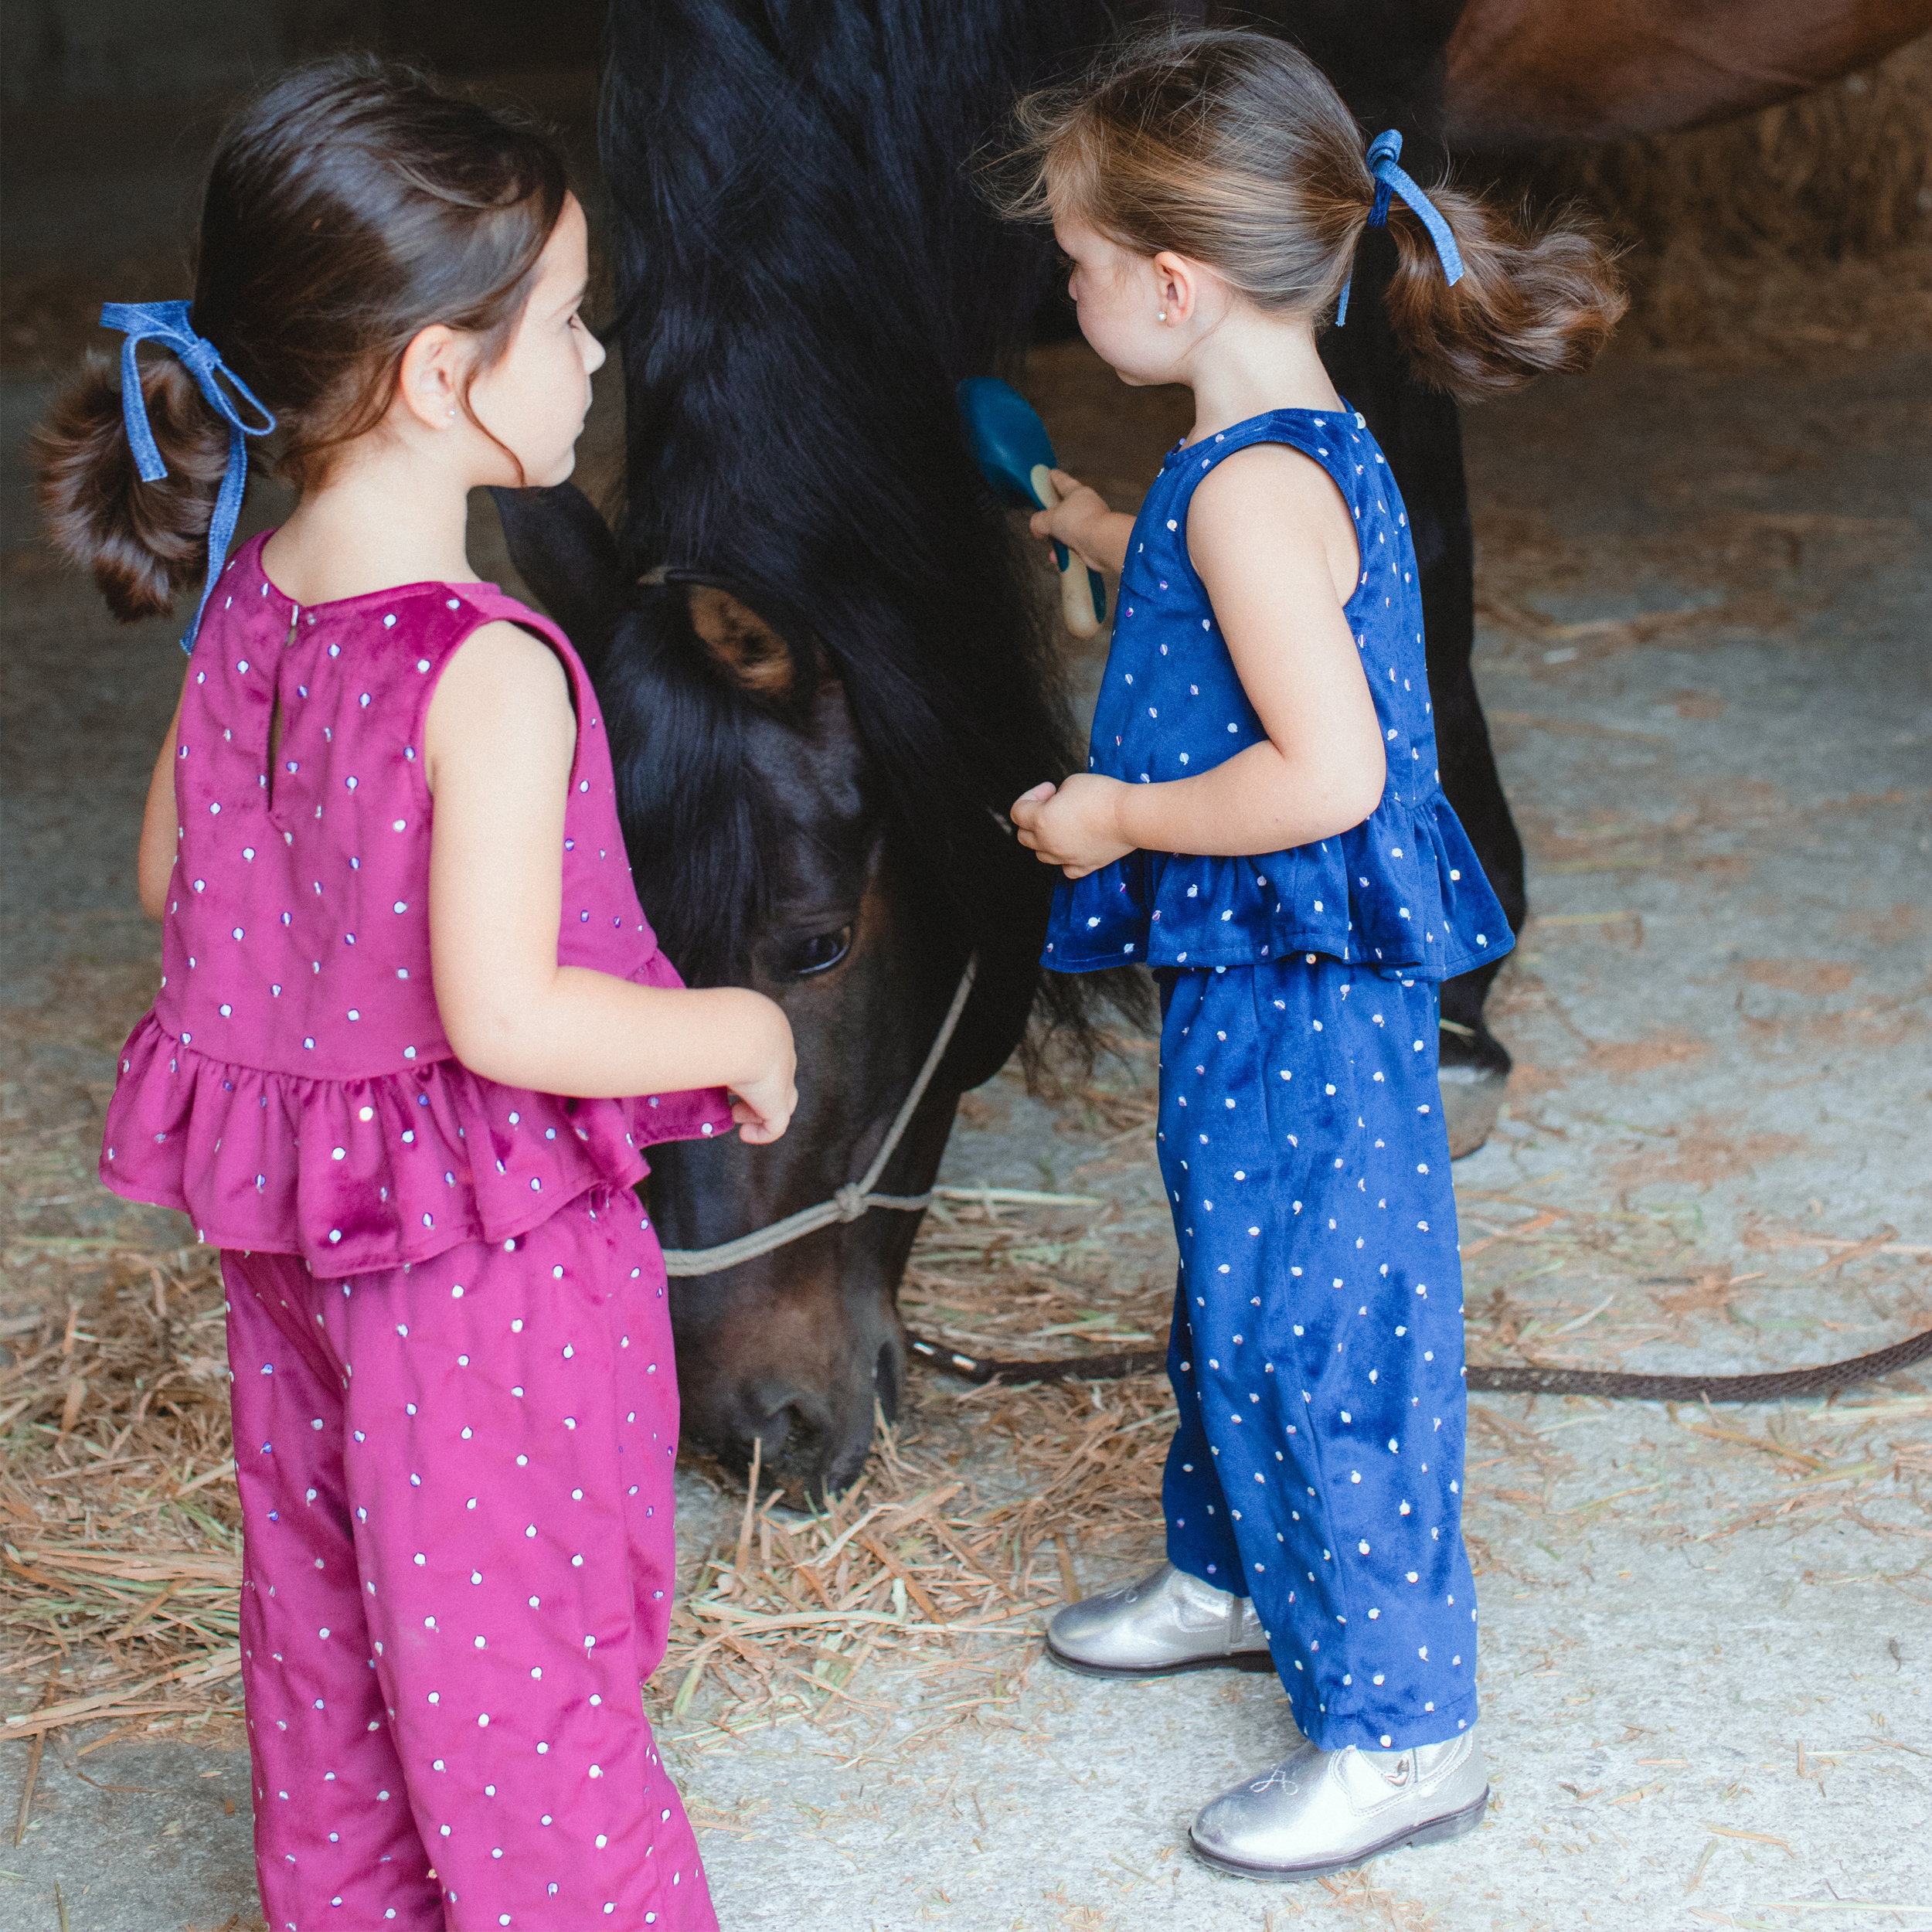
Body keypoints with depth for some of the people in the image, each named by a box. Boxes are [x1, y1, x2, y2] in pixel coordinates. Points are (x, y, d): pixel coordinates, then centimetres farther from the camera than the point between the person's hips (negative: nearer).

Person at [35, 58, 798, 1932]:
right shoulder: (492, 673, -28)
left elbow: (177, 872, 9)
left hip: (286, 1220, 8)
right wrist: (740, 1032, -14)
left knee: (323, 1608, 24)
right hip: (487, 1239, -8)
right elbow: (509, 1017, -29)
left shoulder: (244, 603, -4)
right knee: (517, 1660, 7)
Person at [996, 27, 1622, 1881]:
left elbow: (1325, 771, -30)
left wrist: (1120, 816, -17)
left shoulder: (1251, 489, -24)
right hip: (1258, 980, 10)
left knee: (1306, 1329, -1)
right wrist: (1101, 534, 39)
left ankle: (1400, 1730, 10)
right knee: (1239, 1296, 25)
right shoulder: (1302, 451, 7)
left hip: (1295, 998, -10)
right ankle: (1240, 1576, 45)